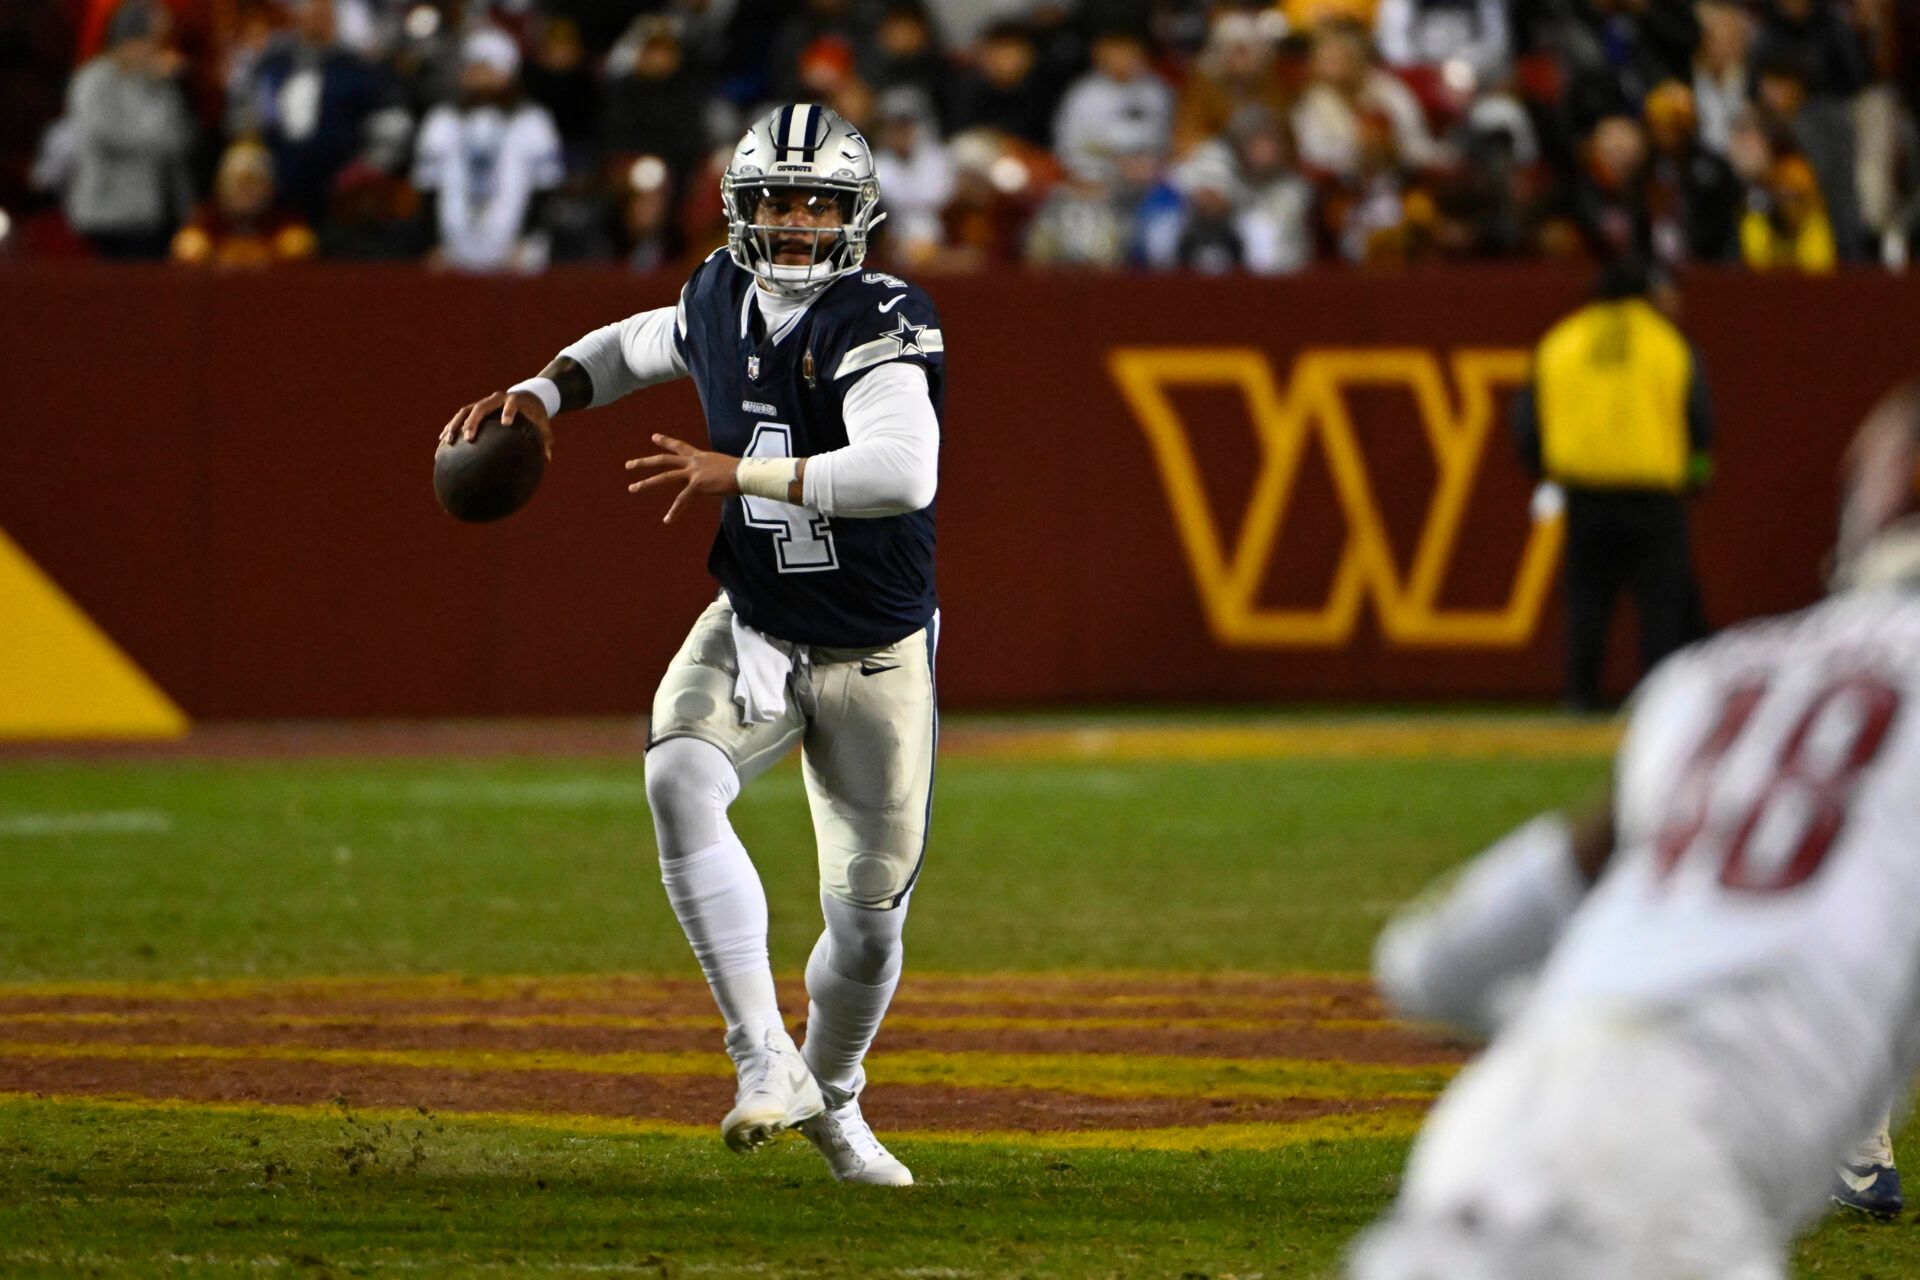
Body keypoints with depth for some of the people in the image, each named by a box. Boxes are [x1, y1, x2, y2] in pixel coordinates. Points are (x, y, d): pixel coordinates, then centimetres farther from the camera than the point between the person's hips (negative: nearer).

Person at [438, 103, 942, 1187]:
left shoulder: (884, 325, -21)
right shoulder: (723, 300, -3)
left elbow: (904, 472, -38)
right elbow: (641, 345, 21)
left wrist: (743, 473, -36)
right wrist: (543, 395, 3)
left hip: (878, 658, -3)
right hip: (753, 633, 3)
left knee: (870, 915, 5)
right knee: (680, 784, -29)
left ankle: (833, 1101, 36)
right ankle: (766, 1062, -26)